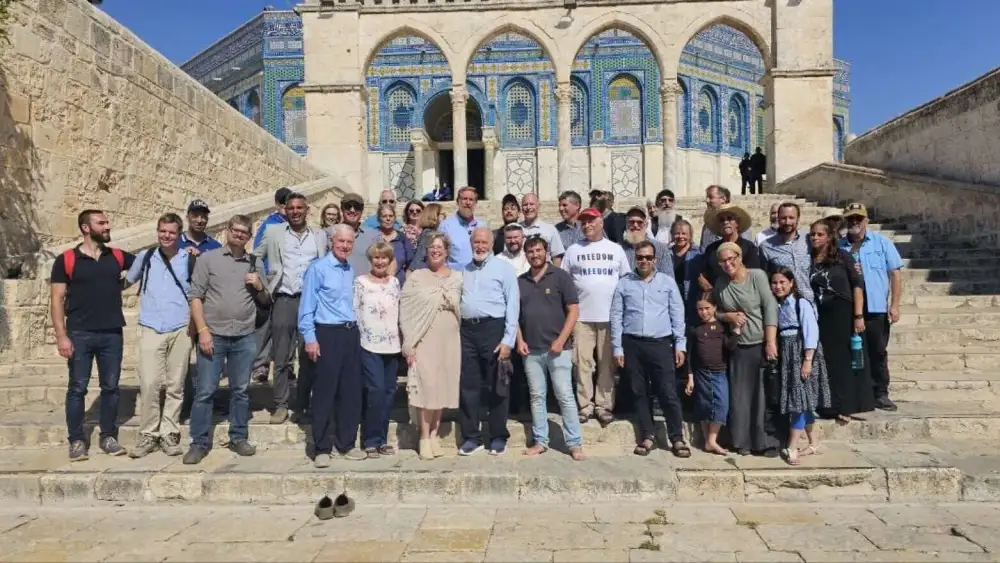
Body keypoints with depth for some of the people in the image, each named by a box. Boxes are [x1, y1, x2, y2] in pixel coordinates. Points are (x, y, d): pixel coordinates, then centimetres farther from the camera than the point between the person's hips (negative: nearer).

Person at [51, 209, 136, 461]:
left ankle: (108, 437, 21)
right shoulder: (66, 260, -2)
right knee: (77, 388, 5)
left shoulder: (118, 257, 7)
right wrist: (61, 335, -10)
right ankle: (77, 440, 16)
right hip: (80, 335, -3)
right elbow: (57, 299, -3)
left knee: (110, 387, 9)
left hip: (112, 334, 3)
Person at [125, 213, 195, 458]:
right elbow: (127, 281, 23)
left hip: (181, 330, 0)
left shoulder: (190, 259, 3)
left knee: (175, 386, 5)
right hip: (151, 329, 0)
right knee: (149, 384, -7)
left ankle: (169, 434, 14)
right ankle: (148, 435, 7)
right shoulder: (144, 257, 7)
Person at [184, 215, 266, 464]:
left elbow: (266, 301, 17)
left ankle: (239, 438, 22)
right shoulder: (208, 259, 3)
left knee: (240, 391, 11)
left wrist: (260, 287, -5)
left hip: (245, 338, 3)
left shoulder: (255, 264, 11)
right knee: (204, 391, 1)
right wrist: (202, 331, -10)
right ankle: (199, 443, 11)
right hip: (213, 335, -2)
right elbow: (195, 296, -2)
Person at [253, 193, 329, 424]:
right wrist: (264, 286, 1)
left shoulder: (320, 235, 11)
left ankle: (304, 405, 14)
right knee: (281, 357, 2)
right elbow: (255, 259, 11)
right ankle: (280, 405, 11)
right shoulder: (273, 232, 9)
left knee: (308, 357, 4)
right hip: (283, 300, 0)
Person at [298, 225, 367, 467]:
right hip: (328, 334, -7)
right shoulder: (318, 268, -7)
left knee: (351, 391, 10)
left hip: (351, 333, 7)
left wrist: (356, 330, 16)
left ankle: (346, 444, 21)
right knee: (325, 392, -2)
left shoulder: (351, 271, 13)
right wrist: (310, 338, -13)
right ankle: (322, 449, 9)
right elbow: (307, 306, -9)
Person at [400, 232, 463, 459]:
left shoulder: (457, 278, 10)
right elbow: (405, 310, -2)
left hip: (450, 341, 3)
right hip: (424, 340, -3)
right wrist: (409, 343, -8)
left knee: (443, 387, 6)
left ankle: (434, 434, 19)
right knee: (425, 386, -5)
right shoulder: (416, 277, 1)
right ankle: (424, 438, 5)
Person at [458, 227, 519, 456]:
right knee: (468, 386, 7)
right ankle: (471, 437, 18)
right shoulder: (464, 270, 17)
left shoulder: (503, 268, 1)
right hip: (467, 331, 5)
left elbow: (512, 305, -5)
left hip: (493, 329, -4)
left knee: (496, 386, 4)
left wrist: (508, 340, -11)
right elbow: (456, 302, 16)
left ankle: (498, 437, 16)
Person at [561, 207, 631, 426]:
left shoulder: (615, 249, 7)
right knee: (583, 363, 1)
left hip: (610, 315, 0)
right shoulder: (574, 250, 6)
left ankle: (604, 406, 13)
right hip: (581, 316, 0)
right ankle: (585, 406, 10)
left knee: (607, 364, 5)